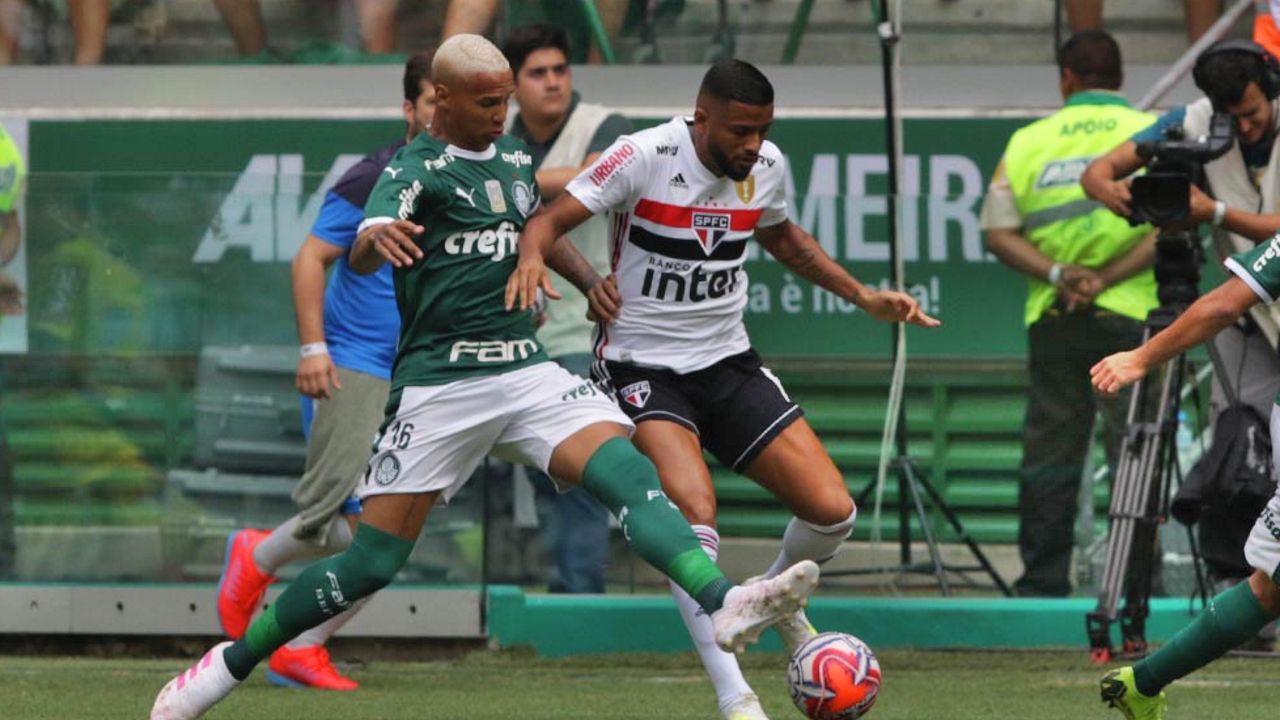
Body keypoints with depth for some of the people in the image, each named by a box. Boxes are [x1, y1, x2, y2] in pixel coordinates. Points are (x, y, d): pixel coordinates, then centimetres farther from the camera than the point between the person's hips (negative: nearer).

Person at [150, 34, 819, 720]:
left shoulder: (514, 156, 13)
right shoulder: (416, 166, -8)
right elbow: (360, 255, -26)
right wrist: (377, 239, -50)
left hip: (525, 369, 5)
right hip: (439, 378, -5)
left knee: (628, 471, -20)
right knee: (374, 560, -5)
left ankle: (723, 604, -37)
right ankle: (231, 663, 11)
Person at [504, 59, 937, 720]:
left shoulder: (766, 166, 1)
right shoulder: (644, 158, -16)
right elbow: (549, 220, -17)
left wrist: (863, 297, 18)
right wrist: (533, 257, -40)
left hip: (728, 363, 5)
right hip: (642, 367, -5)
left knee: (832, 511, -7)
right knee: (694, 515, -28)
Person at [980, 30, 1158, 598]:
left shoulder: (1029, 141, 8)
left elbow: (998, 232, 3)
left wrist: (1057, 273, -6)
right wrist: (1106, 278, -10)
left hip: (1051, 317, 2)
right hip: (1130, 315, -2)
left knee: (1048, 453, 8)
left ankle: (1042, 583, 8)